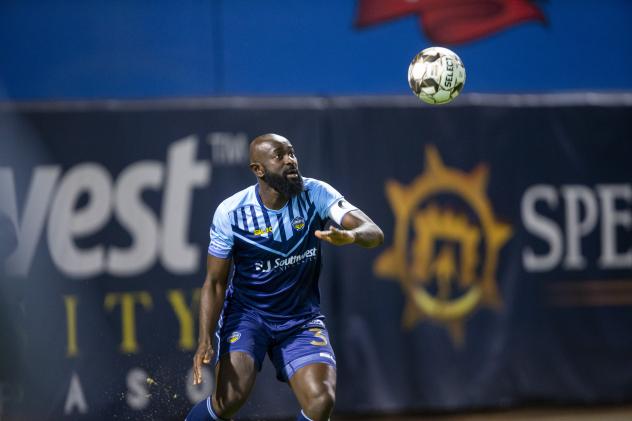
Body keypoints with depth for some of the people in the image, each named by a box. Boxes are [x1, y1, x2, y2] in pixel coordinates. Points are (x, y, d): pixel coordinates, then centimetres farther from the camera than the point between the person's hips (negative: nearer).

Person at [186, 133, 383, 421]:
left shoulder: (316, 194, -11)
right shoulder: (230, 213, -13)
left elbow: (374, 233, -22)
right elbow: (215, 282, -7)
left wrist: (350, 236, -47)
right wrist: (205, 341, -22)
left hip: (302, 319, 2)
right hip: (246, 313, -2)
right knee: (231, 397, -25)